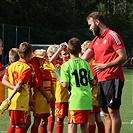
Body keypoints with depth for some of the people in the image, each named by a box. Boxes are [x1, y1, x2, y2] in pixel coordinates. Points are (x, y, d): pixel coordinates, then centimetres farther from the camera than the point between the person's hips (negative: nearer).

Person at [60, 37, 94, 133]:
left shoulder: (66, 65, -5)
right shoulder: (85, 63, 9)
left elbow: (65, 85, -11)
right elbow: (92, 81, 14)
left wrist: (61, 82, 10)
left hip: (76, 98, -5)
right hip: (87, 98, 5)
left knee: (72, 124, -6)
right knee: (84, 124, 13)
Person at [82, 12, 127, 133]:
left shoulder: (112, 36, -7)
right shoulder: (96, 40, 18)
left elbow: (123, 57, -13)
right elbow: (83, 59, 16)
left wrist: (106, 65, -20)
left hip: (113, 79, -8)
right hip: (101, 80, 8)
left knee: (113, 111, -7)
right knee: (106, 113, 11)